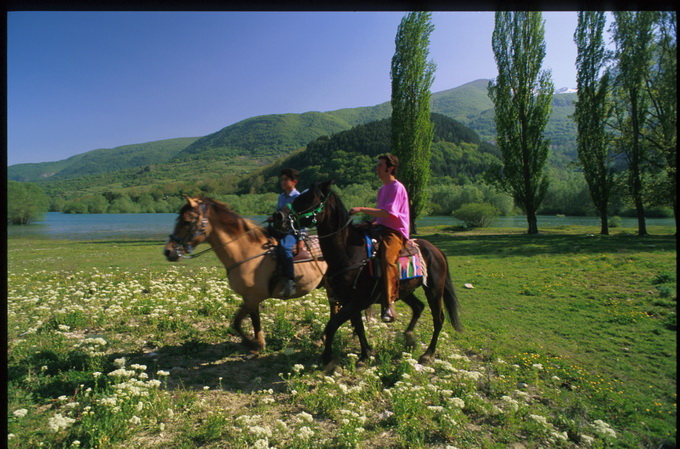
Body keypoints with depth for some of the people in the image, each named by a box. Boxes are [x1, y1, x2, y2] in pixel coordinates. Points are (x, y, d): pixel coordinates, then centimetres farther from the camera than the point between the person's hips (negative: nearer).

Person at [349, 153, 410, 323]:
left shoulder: (397, 187, -7)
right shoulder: (382, 189, 22)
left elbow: (388, 213, -19)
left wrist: (362, 210, -21)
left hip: (395, 232, -10)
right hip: (381, 229, 10)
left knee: (387, 259, -33)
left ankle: (389, 304, -33)